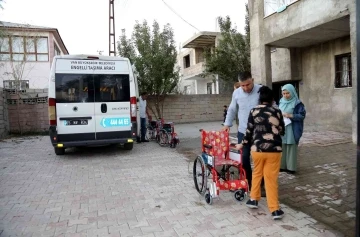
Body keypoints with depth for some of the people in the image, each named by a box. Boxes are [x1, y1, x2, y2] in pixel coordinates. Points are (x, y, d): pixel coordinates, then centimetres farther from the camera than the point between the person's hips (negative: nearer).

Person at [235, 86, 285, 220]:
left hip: (257, 148, 0)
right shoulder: (277, 112, 2)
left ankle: (254, 199, 30)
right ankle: (275, 210, 9)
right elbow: (282, 131, 11)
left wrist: (242, 144, 18)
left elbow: (249, 132, 3)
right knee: (271, 179, 6)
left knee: (257, 173, 22)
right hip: (274, 149, 0)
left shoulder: (254, 111, 0)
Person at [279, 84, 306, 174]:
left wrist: (290, 115, -19)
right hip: (282, 129, 5)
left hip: (291, 130, -5)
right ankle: (283, 165, 20)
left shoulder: (298, 103, -6)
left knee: (291, 148, 1)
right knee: (282, 147, 9)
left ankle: (291, 167, 11)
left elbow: (302, 115, -9)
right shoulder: (281, 102, 11)